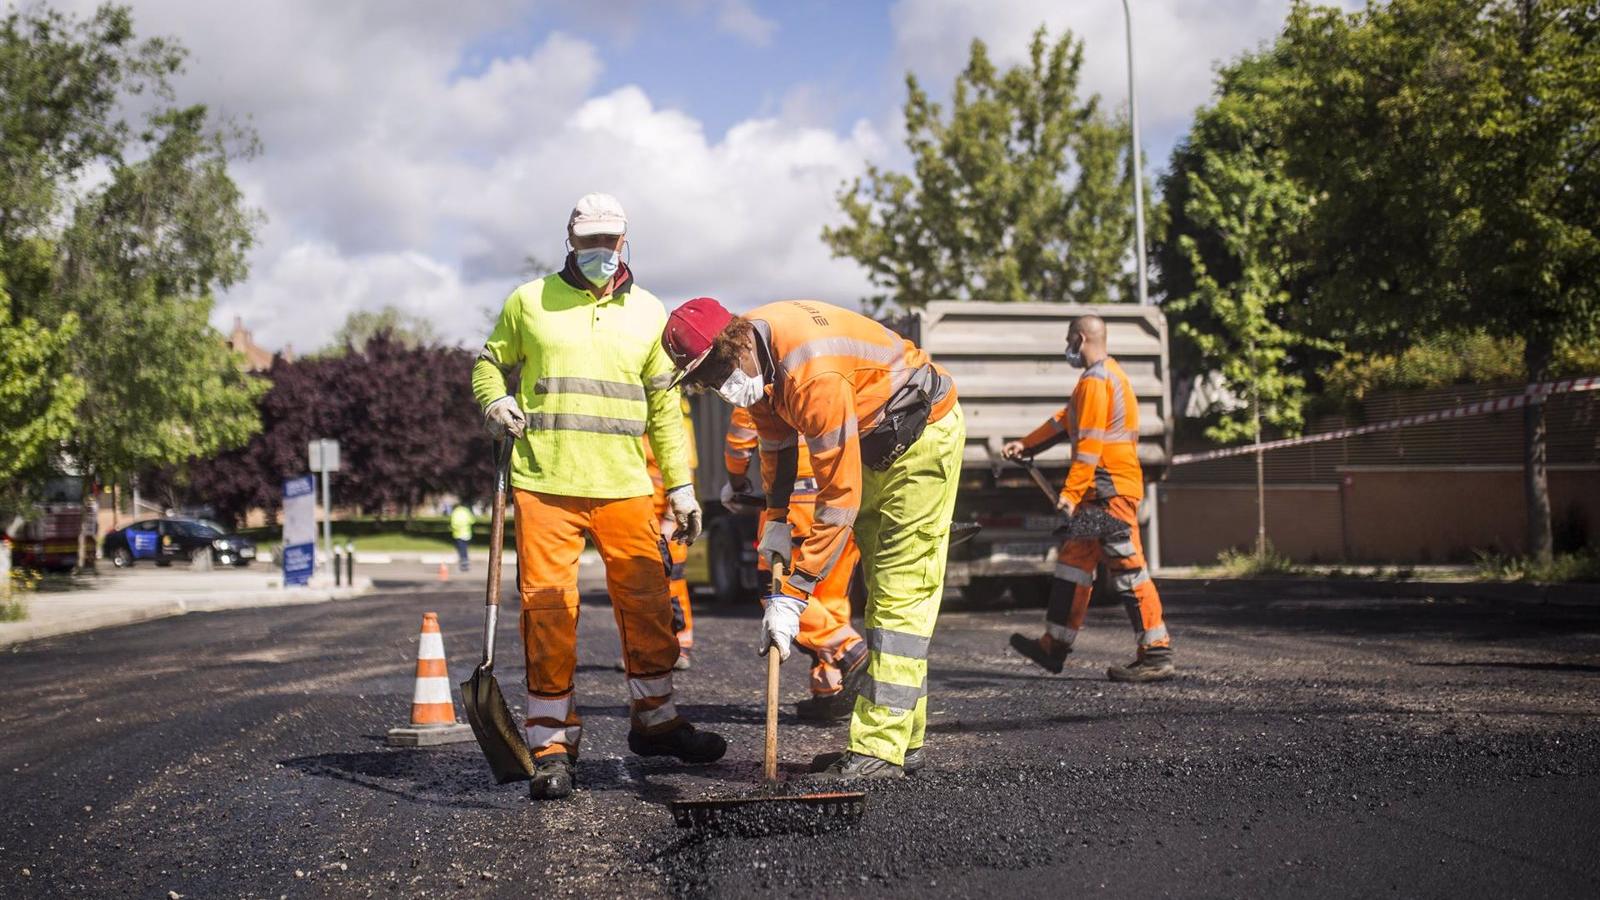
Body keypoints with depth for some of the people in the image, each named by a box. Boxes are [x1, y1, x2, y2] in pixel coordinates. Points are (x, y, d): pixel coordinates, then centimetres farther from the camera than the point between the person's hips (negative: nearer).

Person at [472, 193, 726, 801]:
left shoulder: (647, 311, 14)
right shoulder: (529, 301, 8)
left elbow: (664, 404, 16)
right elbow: (490, 362, 17)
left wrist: (681, 484, 12)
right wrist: (494, 401, -6)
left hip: (624, 485, 2)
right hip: (544, 483, -2)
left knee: (647, 600, 6)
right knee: (547, 607, -3)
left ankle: (654, 719, 25)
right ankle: (551, 742, 8)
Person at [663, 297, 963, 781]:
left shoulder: (813, 375, -37)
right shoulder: (752, 355, -9)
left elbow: (841, 494, -35)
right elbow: (776, 433, 10)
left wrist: (792, 594, -33)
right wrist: (776, 517, 4)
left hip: (923, 436, -10)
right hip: (873, 441, 10)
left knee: (901, 592, -13)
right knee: (881, 590, 11)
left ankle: (881, 749, -13)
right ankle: (902, 739, 18)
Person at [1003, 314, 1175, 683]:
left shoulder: (1095, 380, -12)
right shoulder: (1108, 374, 20)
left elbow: (1089, 444, -19)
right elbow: (1066, 420, 26)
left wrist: (1070, 493, -20)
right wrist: (1025, 445, 26)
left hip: (1112, 488, -11)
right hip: (1104, 490, 11)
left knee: (1127, 569, -9)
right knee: (1074, 557, 12)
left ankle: (1157, 654, -7)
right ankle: (1055, 646, 18)